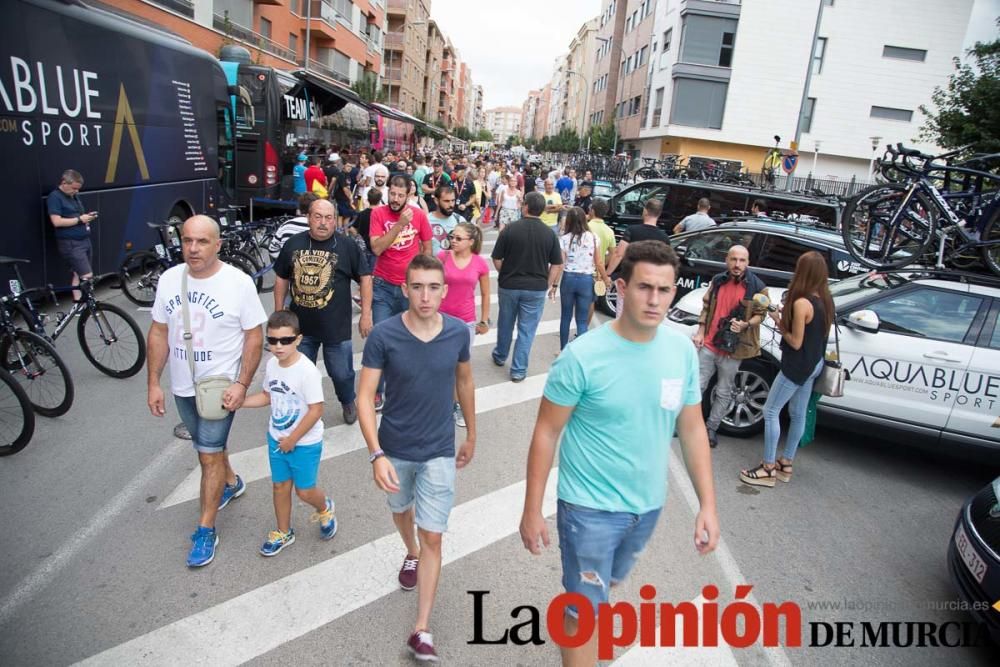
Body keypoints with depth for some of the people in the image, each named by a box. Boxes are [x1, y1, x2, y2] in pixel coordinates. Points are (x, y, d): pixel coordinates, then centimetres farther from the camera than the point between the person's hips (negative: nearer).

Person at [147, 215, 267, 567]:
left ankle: (205, 530, 14)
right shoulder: (169, 279, -4)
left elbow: (254, 336, -12)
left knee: (208, 455, -1)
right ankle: (231, 482, 51)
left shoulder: (239, 282, -17)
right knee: (208, 446, 23)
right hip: (182, 386, 5)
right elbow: (159, 333, 4)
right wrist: (153, 383, 2)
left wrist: (242, 384, -18)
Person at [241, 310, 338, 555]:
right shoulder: (271, 364, -5)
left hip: (305, 442, -6)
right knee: (280, 486, 17)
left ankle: (324, 509, 40)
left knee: (304, 491, 7)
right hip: (276, 438, 6)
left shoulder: (307, 371, -27)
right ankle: (283, 532, 38)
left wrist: (292, 439, -17)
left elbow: (316, 410, -23)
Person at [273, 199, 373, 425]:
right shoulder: (294, 244, 1)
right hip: (300, 324, 3)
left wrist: (366, 314, -6)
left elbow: (365, 277, -3)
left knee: (341, 373, 9)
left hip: (336, 326, -2)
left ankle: (348, 402, 39)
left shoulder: (347, 246, -7)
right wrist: (279, 313, 9)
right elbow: (281, 279, 10)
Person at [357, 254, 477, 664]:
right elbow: (365, 397, -16)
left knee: (432, 538, 1)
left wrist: (471, 435, 12)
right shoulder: (383, 336, -19)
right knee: (401, 509, 27)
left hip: (439, 452, 0)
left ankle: (422, 631, 15)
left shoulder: (458, 333, -12)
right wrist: (376, 454, -26)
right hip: (395, 448, 1)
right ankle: (411, 555, 61)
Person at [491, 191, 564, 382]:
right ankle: (518, 370, 11)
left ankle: (500, 356, 40)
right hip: (536, 288, 0)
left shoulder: (510, 228, -10)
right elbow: (557, 264, -3)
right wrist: (551, 284, 11)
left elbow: (497, 259, -5)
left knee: (505, 324, 21)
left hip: (509, 285, 0)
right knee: (527, 330, 8)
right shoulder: (549, 233, -6)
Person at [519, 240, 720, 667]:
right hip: (590, 507, -5)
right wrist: (532, 510, -11)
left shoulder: (683, 351, -7)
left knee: (606, 587, 28)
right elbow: (546, 432, -14)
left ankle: (573, 622, 57)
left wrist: (708, 504, 0)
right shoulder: (583, 356, -21)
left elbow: (692, 429, 2)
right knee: (586, 607, 7)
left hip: (649, 505, 6)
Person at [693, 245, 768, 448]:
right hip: (708, 345, 2)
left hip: (732, 350, -2)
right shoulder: (717, 281, 2)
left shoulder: (757, 287, -8)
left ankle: (712, 428, 25)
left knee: (724, 393, 10)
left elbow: (760, 314, -2)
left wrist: (745, 325, -21)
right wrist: (700, 332, 3)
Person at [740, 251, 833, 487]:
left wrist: (778, 321, -8)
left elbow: (796, 342, -19)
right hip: (814, 364, 9)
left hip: (798, 365, -9)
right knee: (798, 414, 16)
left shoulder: (801, 303, -23)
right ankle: (786, 464, 27)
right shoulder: (825, 300, 3)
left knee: (770, 412, -2)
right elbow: (816, 333, 10)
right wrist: (786, 318, 3)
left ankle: (768, 469, 1)